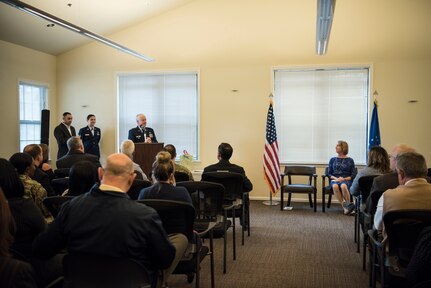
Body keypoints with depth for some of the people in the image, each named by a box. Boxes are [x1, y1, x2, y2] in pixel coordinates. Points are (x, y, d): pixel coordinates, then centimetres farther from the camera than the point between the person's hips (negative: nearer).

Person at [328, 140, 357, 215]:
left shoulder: (350, 160, 11)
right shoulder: (333, 160, 17)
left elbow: (353, 174, 6)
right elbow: (329, 173, 12)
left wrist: (344, 179, -11)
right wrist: (335, 178, -8)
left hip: (346, 180, -2)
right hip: (335, 179, 2)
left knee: (343, 186, -39)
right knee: (335, 186, -37)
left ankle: (348, 205, -21)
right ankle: (344, 207, -31)